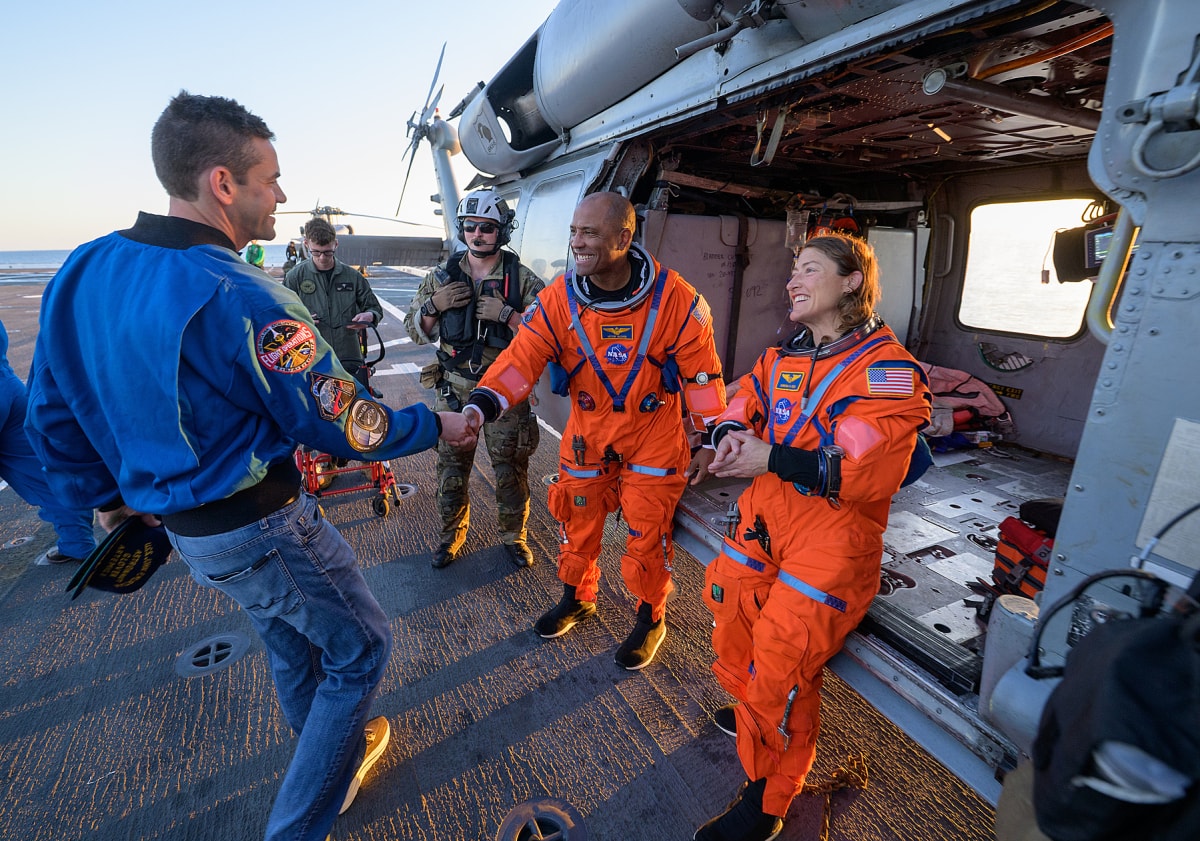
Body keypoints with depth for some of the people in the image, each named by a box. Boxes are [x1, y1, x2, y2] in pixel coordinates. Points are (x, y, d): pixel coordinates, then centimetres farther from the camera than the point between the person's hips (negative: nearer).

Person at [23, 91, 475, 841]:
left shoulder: (84, 272, -2)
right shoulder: (240, 300, -28)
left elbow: (52, 415, 6)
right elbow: (344, 427, -23)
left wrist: (110, 495, 20)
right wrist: (438, 426, -9)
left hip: (182, 521, 8)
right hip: (261, 530, -8)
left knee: (293, 639, 28)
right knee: (361, 647, 13)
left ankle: (336, 751, 53)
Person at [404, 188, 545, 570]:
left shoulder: (523, 280, -4)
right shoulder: (442, 276, 4)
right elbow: (415, 331, 10)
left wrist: (506, 314, -21)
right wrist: (434, 305, -9)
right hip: (453, 391, 3)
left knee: (511, 470, 8)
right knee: (451, 468, 13)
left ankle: (513, 535, 30)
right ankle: (452, 534, 34)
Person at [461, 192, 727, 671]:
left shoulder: (673, 298, -17)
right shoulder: (559, 298, -11)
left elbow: (702, 371, -9)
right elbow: (521, 358, -17)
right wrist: (481, 405, -34)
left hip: (653, 436, -2)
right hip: (588, 433, 3)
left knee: (647, 533, 7)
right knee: (578, 522, 16)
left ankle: (651, 618, 35)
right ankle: (577, 598, 45)